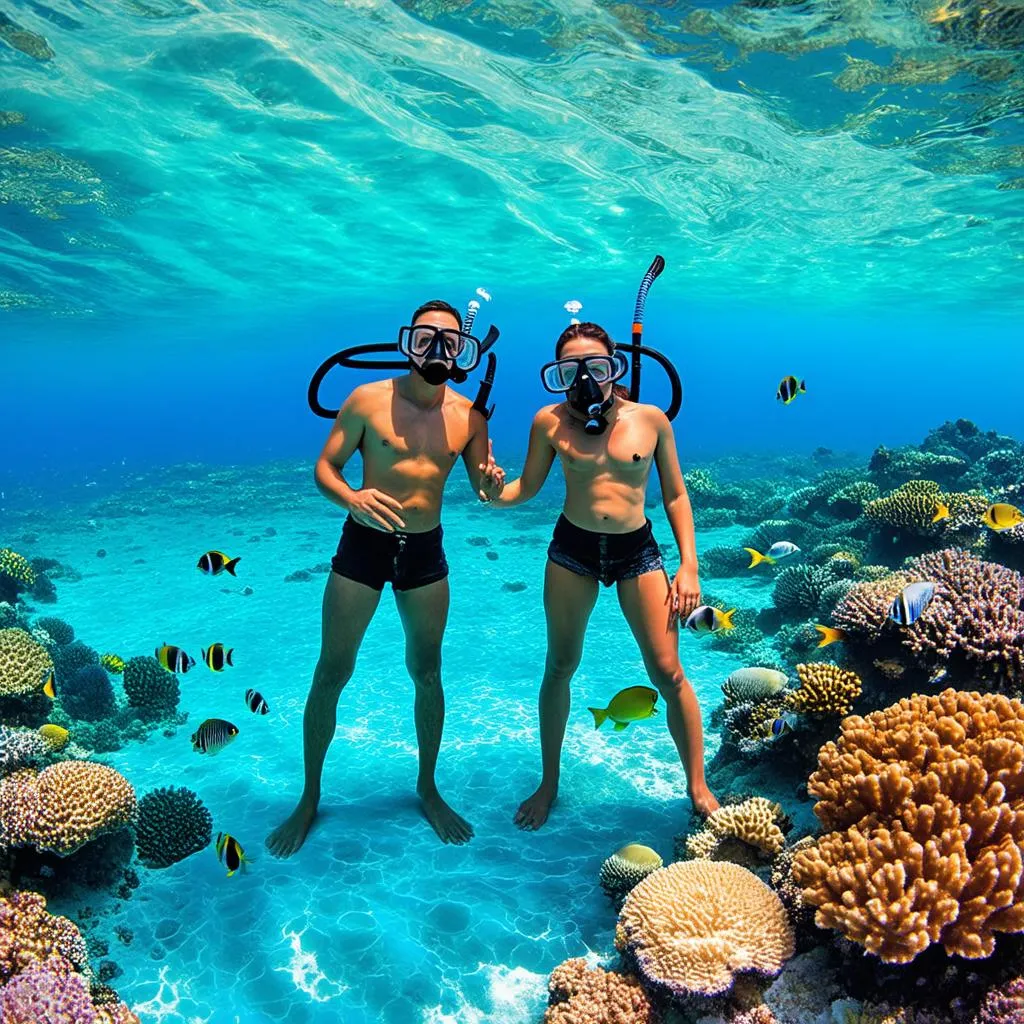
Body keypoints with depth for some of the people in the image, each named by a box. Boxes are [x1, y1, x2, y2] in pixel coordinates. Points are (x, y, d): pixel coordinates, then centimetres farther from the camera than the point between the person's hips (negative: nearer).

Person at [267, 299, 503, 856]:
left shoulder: (469, 414, -1)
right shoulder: (368, 399, -8)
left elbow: (485, 489, 2)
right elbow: (324, 467, -7)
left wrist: (493, 483, -23)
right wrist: (351, 497, -28)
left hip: (425, 550, 2)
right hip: (362, 543, -2)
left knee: (427, 673, 12)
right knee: (332, 673, 5)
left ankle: (428, 787, 33)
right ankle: (309, 797, 24)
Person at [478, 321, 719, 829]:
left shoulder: (651, 419, -4)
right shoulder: (550, 421, -5)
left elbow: (676, 496, 2)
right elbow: (527, 486, 4)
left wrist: (688, 566, -4)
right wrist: (498, 493, -19)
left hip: (637, 550, 0)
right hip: (572, 549, 1)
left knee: (668, 672, -1)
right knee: (559, 666, 10)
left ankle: (698, 787, 20)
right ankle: (549, 783, 30)